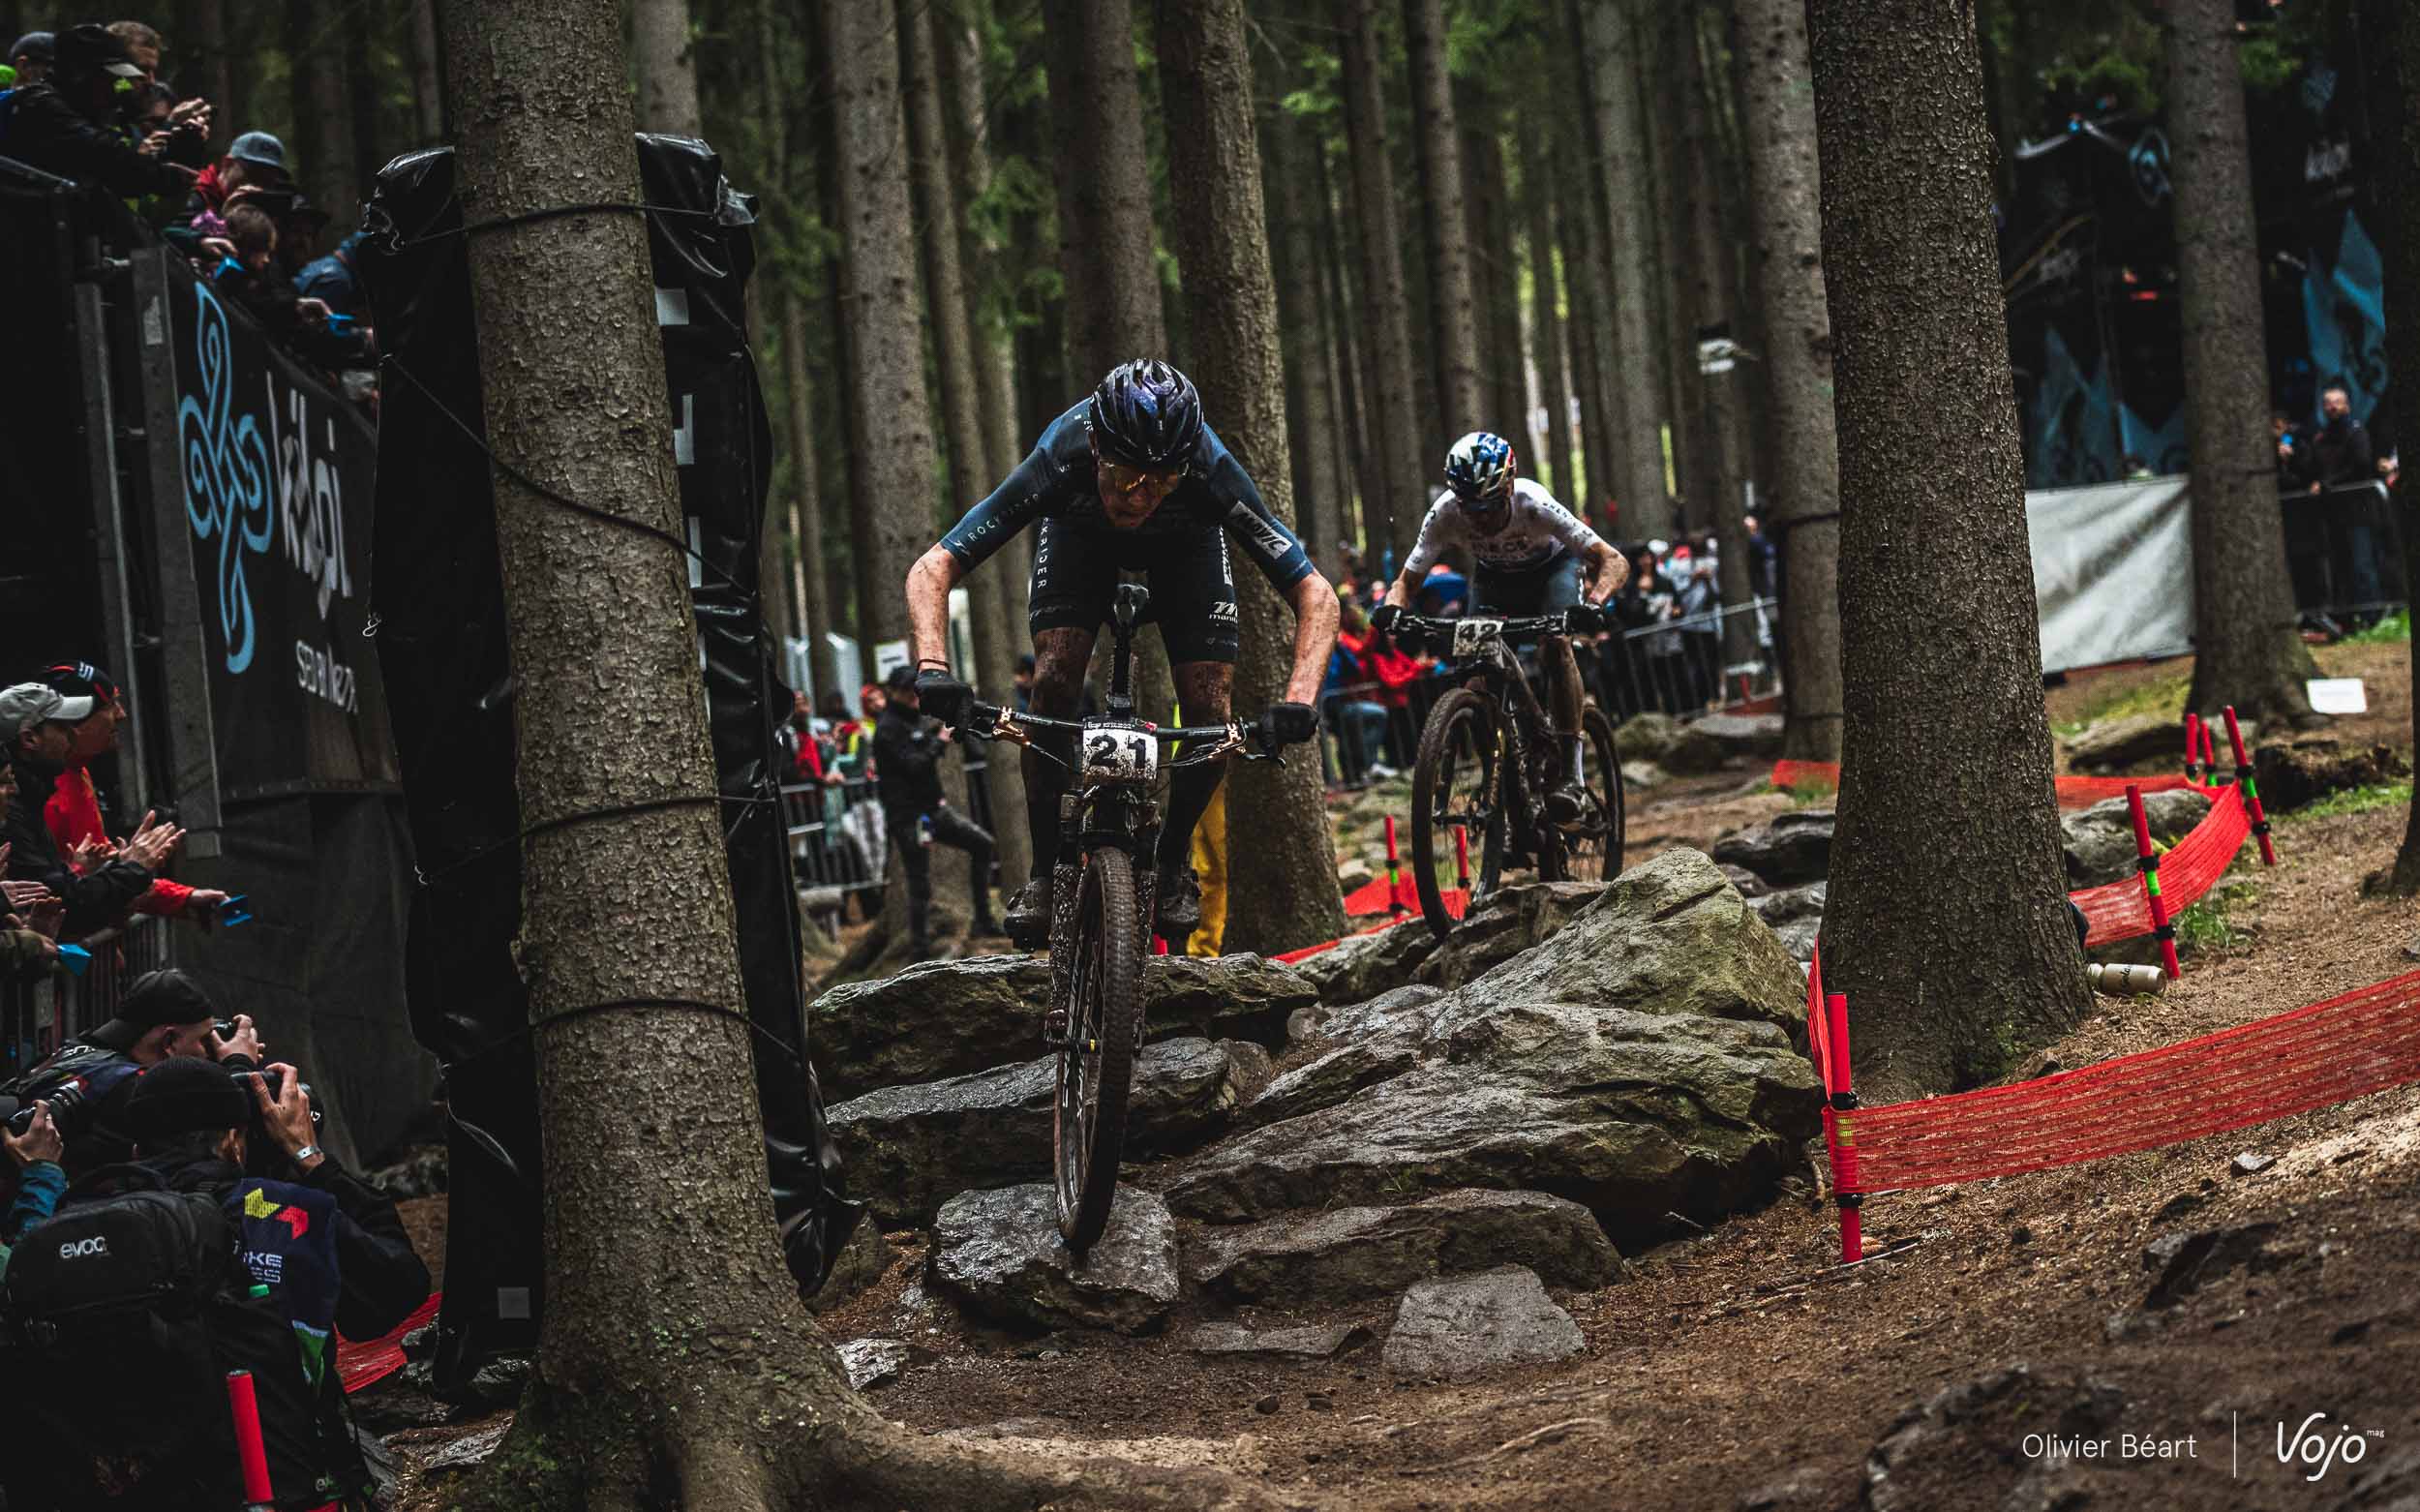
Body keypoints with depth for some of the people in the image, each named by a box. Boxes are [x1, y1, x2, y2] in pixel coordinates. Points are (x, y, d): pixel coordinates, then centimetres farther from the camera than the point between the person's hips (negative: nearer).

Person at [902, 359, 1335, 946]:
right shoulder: (1058, 465, -41)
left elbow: (1315, 594, -37)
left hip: (1185, 539, 0)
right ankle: (1046, 869, -6)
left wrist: (1299, 699, -53)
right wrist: (933, 667, -57)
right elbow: (933, 568, -39)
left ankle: (1173, 858, 12)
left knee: (1209, 712, -15)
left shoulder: (1210, 473, -41)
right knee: (1054, 680, -23)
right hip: (1080, 531, 0)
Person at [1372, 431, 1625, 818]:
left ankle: (1571, 775, -26)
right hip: (1495, 578, 3)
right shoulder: (1446, 514, -32)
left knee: (1555, 644, -28)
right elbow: (1407, 580, -22)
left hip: (1554, 568, -3)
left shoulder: (1533, 504, -38)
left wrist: (1593, 605, -57)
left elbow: (1614, 562, -37)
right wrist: (1392, 609, -45)